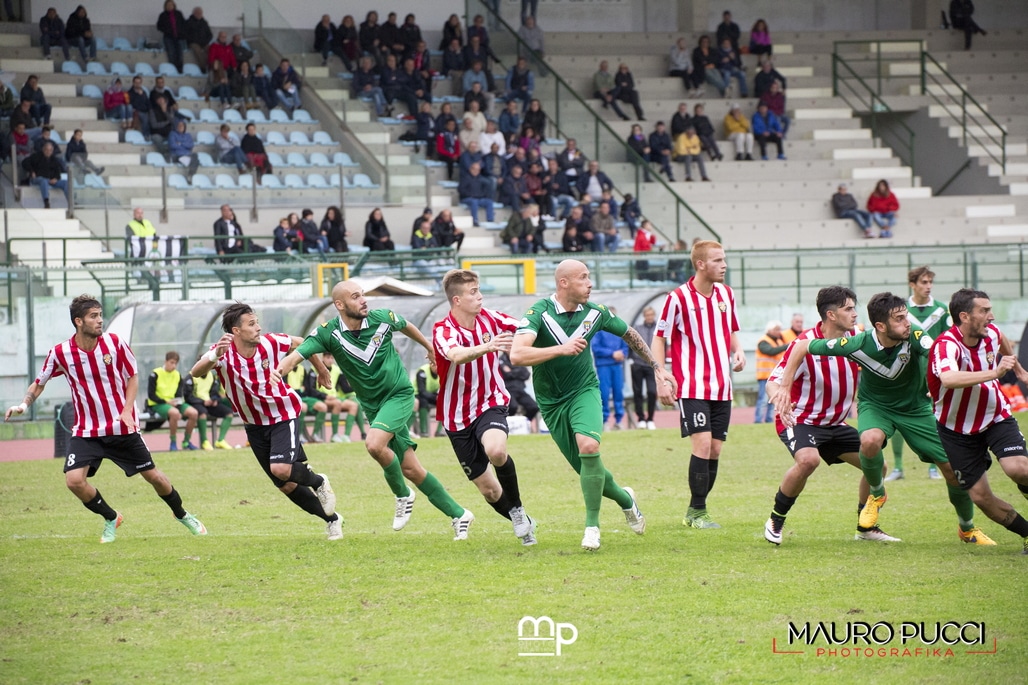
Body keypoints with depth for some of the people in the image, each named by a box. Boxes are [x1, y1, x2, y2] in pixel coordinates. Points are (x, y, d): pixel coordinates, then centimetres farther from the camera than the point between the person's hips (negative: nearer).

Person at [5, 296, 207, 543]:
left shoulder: (114, 343, -9)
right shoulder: (60, 353, -10)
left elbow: (133, 376, 3)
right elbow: (39, 383, 5)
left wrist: (127, 410, -11)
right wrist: (24, 404, -14)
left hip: (122, 427, 0)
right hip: (85, 430, 0)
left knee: (152, 474, 6)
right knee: (74, 480, -18)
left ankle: (182, 515, 33)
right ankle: (111, 519, 9)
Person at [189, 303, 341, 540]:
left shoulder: (270, 343, -17)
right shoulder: (223, 353, -21)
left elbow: (300, 343, 5)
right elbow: (196, 373, -40)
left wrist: (320, 368, 15)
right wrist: (214, 357, -60)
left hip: (283, 415, -2)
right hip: (255, 424, 2)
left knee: (281, 469, -26)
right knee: (287, 486, 7)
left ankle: (318, 482, 6)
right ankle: (331, 519, 26)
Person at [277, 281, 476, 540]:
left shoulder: (382, 318, -11)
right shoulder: (329, 333, -12)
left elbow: (406, 326, 12)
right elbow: (298, 354, -24)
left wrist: (430, 348, 28)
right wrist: (279, 370, -46)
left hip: (399, 394, -3)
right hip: (373, 406, 3)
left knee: (374, 443, -27)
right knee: (410, 469, 4)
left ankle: (403, 496, -1)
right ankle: (458, 514, 21)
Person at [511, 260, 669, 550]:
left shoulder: (595, 312, -5)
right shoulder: (539, 313, -18)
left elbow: (629, 334, 15)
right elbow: (517, 354, -33)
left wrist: (656, 366, 20)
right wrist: (561, 349, -38)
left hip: (584, 391, 1)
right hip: (551, 401, -1)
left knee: (589, 445, -28)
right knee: (587, 471, 2)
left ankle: (592, 526, -17)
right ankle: (624, 498, 36)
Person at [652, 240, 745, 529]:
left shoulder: (726, 294, 9)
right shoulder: (678, 298, -9)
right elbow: (659, 339, -2)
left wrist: (738, 352, 3)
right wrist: (661, 380, -9)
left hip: (722, 388, 6)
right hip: (692, 387, -6)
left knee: (715, 450, 4)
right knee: (703, 444, -16)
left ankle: (695, 512, 15)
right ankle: (697, 512, -6)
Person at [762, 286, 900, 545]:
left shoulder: (856, 337, -3)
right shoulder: (806, 344, -21)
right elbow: (774, 381, -20)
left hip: (835, 424, 7)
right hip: (800, 420, -7)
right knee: (808, 459, -35)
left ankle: (866, 527, 22)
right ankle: (775, 520, -15)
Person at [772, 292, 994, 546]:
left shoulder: (914, 337, -28)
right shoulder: (859, 344, -28)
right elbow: (801, 346, -17)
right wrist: (785, 387, -19)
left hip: (915, 407, 1)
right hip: (875, 405, -1)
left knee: (954, 467, -4)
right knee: (870, 440, -36)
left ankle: (968, 529, 27)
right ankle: (876, 494, -2)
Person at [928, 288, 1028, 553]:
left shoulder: (990, 333, -9)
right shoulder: (946, 345, -29)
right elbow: (949, 379, -53)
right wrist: (994, 373, -56)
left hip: (996, 417, 3)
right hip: (958, 429, -3)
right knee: (980, 496, -3)